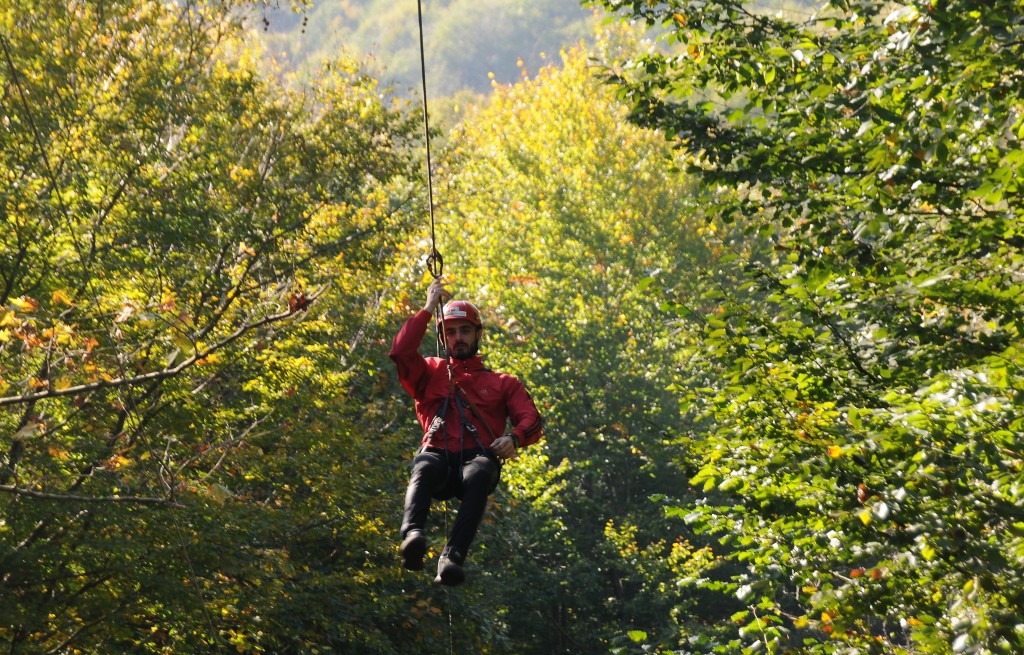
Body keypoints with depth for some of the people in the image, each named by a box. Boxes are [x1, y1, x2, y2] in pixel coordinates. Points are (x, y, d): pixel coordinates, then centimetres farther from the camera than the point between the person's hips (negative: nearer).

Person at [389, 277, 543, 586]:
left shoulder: (503, 383, 28)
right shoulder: (430, 373, 30)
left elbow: (531, 420, 13)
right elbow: (401, 351, 10)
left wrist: (514, 438, -11)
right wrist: (429, 308, 15)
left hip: (478, 458, -1)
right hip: (438, 455, 1)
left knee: (478, 476, -39)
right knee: (424, 468, -38)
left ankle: (453, 556, -58)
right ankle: (412, 536, -64)